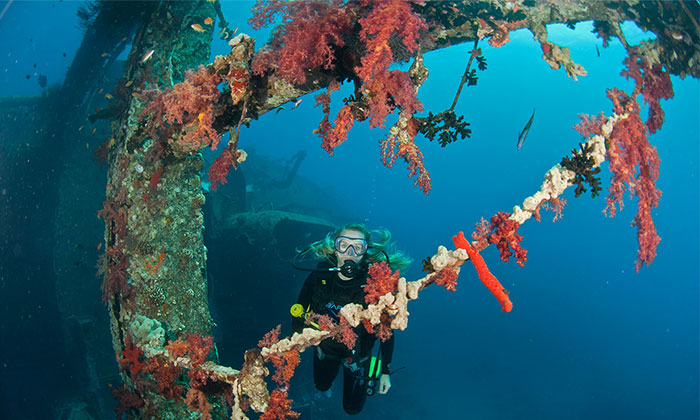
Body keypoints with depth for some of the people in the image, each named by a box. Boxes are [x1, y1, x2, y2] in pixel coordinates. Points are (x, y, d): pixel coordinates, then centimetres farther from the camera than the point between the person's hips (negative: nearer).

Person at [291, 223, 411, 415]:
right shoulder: (320, 275, -26)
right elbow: (301, 307, -6)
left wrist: (385, 372, -13)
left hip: (357, 353, -3)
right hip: (324, 346, 3)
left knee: (352, 408, 15)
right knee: (322, 386, 28)